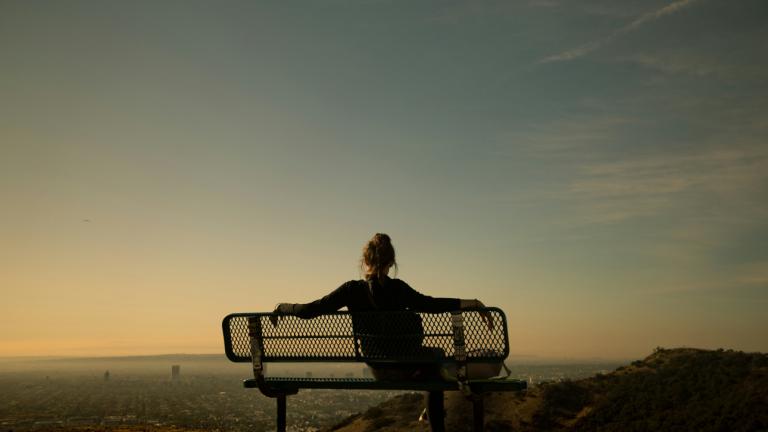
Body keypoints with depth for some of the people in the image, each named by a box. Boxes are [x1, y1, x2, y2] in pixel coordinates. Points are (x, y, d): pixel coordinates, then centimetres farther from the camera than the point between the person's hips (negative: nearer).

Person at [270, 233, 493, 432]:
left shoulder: (351, 290, -10)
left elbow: (309, 310, -10)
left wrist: (281, 308, 6)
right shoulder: (397, 288, -17)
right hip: (403, 366, -4)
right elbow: (428, 304, -31)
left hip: (378, 370, 5)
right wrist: (470, 303, -34)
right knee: (436, 355, 28)